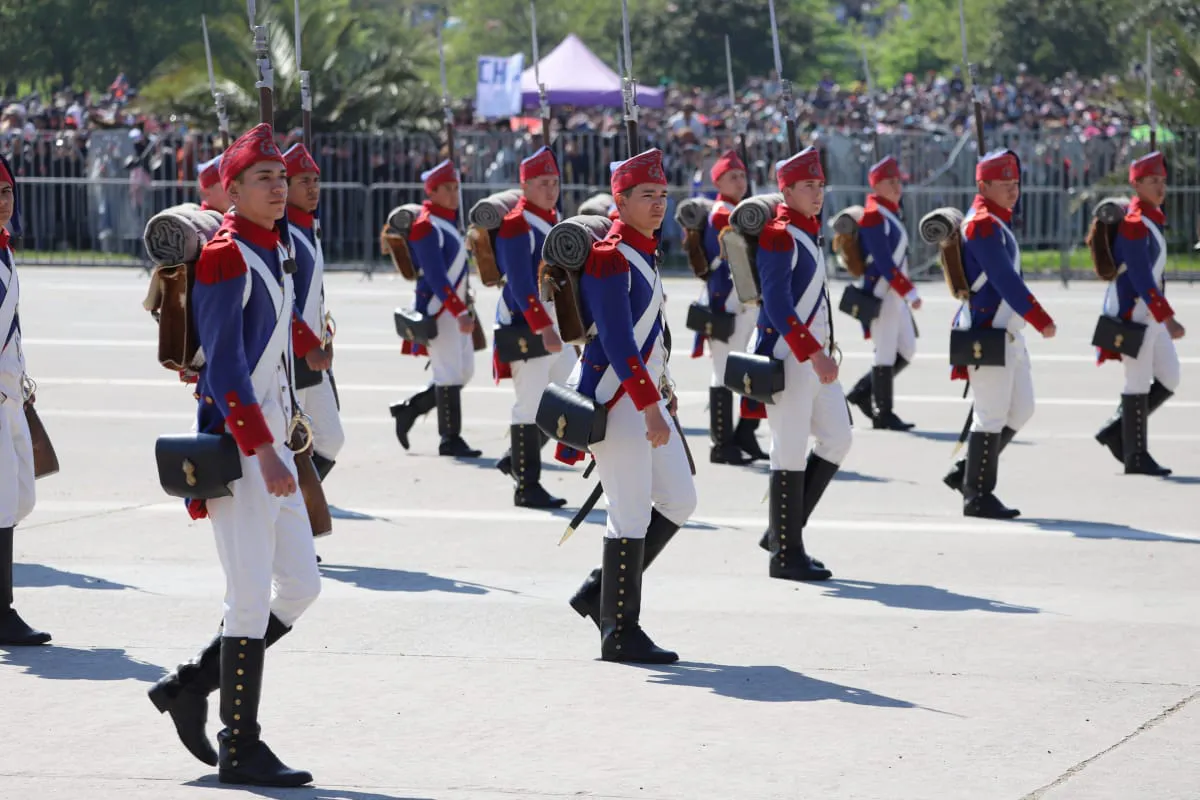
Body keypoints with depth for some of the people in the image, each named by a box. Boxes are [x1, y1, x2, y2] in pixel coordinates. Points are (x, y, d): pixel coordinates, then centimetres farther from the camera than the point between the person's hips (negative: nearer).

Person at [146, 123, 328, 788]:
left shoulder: (273, 254, 15)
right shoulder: (224, 258, -14)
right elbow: (224, 366, -20)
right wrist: (262, 453, -23)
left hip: (271, 441, 9)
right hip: (236, 447, -9)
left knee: (301, 585, 10)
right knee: (253, 598, -6)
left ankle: (189, 685, 21)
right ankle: (241, 748, 1)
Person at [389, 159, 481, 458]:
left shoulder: (450, 220, 15)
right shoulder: (426, 227, -15)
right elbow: (435, 276, -21)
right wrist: (459, 312, -25)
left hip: (455, 308, 9)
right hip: (439, 310, -9)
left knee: (464, 371, 11)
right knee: (450, 374, -5)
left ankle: (408, 410, 21)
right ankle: (451, 440, 3)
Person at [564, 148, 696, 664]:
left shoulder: (645, 254, 14)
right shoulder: (609, 259, -16)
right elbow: (616, 340, -22)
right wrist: (649, 405, -25)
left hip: (646, 398, 10)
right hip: (617, 402, -10)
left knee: (679, 502, 11)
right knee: (632, 517, -6)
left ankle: (599, 592, 21)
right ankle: (621, 632, 2)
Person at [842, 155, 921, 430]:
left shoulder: (891, 214, 15)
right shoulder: (873, 216, -15)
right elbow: (884, 262, -21)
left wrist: (907, 289, 18)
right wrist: (910, 292, -22)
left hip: (896, 294, 10)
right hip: (882, 294, -10)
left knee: (907, 351, 12)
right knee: (886, 354, -3)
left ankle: (862, 392, 21)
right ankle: (883, 415, 5)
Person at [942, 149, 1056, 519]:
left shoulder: (996, 222, 16)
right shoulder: (983, 225, -16)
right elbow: (1006, 280, -23)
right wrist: (1042, 321, -22)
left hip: (1006, 333, 10)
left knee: (1021, 410, 12)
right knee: (992, 416, -5)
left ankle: (966, 473, 21)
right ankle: (978, 496, 3)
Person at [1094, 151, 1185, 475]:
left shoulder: (1151, 221, 14)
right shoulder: (1134, 224, -17)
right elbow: (1141, 278, -24)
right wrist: (1168, 319, -27)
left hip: (1150, 316, 9)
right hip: (1134, 315, -9)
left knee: (1169, 380, 10)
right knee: (1139, 385, -2)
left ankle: (1116, 431, 19)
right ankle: (1136, 457, 6)